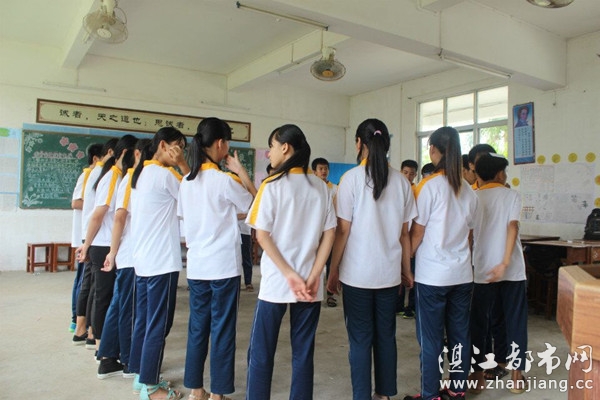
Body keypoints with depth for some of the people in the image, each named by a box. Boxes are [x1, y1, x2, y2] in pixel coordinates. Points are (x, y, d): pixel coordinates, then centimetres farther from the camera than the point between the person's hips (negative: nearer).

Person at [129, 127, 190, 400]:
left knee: (143, 320, 15)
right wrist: (182, 165, -7)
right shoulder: (165, 174, -14)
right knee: (158, 323, 0)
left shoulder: (140, 173, 13)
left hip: (143, 259, 9)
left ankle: (140, 375, 26)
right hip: (162, 261, -9)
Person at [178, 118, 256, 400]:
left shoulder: (187, 181, 6)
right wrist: (240, 171, 1)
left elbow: (185, 222, 11)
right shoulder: (224, 180, -13)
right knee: (222, 329, 5)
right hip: (224, 265, -6)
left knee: (197, 327, 14)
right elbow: (256, 204, -2)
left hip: (196, 265, 6)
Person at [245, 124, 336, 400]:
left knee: (261, 352, 9)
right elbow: (329, 235, 1)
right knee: (303, 353, 12)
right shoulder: (321, 187, 4)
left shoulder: (272, 185, -7)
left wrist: (289, 274, -11)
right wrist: (313, 276, -4)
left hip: (275, 282, -3)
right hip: (309, 283, 4)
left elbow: (262, 235, -11)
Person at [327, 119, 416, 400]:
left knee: (360, 340, 6)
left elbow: (343, 231, -9)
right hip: (390, 272, 4)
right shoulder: (401, 181, 2)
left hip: (357, 273, -4)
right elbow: (404, 233, 5)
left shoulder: (352, 178, -9)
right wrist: (407, 270, 15)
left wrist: (333, 271, 0)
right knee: (386, 335, 16)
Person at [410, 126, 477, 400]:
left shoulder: (429, 186, -11)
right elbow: (469, 232, 13)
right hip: (463, 273, 6)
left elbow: (417, 233, -9)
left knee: (431, 338, 4)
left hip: (432, 274, -5)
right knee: (459, 334, 14)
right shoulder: (468, 190, 5)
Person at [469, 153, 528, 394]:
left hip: (482, 270, 1)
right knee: (515, 322, 12)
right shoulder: (512, 195, 1)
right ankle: (516, 376, 18)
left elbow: (469, 235, 5)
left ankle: (478, 375, 15)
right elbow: (512, 227, -13)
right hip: (513, 270, -1)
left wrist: (469, 263, 17)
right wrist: (504, 263, -18)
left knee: (479, 323, 9)